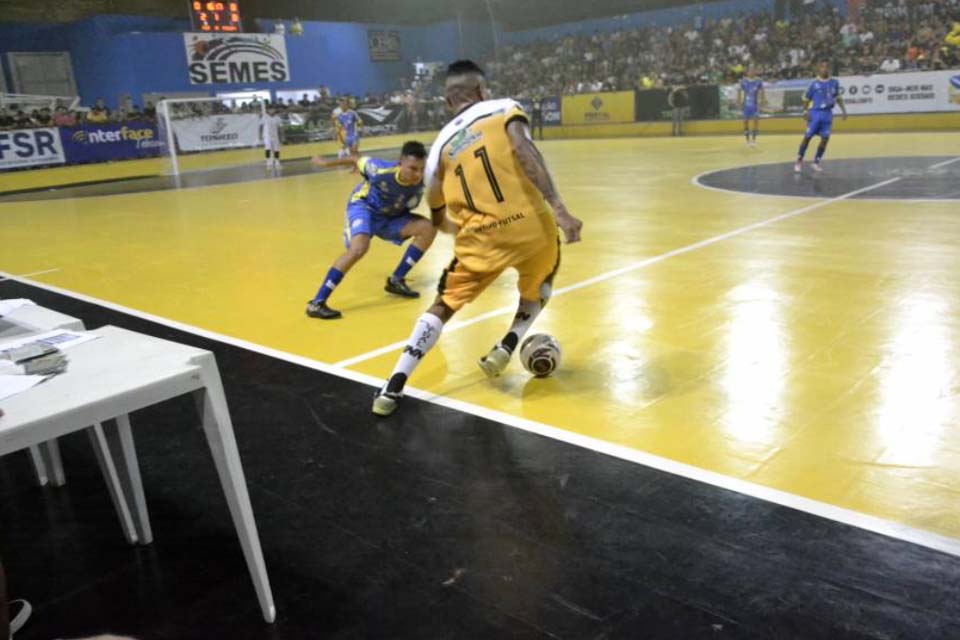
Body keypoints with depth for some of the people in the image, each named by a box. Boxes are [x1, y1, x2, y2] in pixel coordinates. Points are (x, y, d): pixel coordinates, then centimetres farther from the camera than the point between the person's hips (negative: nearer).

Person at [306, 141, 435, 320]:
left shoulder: (419, 184, -23)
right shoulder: (382, 171, -32)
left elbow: (407, 209, -4)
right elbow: (358, 160, -13)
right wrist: (326, 163, 2)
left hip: (390, 215, 5)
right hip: (363, 206, -5)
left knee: (428, 229, -12)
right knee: (359, 247, -32)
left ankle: (396, 280, 1)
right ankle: (316, 303, -28)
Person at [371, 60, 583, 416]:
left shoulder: (441, 144, 16)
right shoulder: (504, 108, 8)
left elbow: (440, 219, 21)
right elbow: (524, 152, -13)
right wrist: (558, 209, -18)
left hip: (480, 238, 2)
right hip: (530, 225, -1)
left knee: (445, 305, 16)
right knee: (539, 284, 32)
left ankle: (393, 387, 7)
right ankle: (506, 349, 19)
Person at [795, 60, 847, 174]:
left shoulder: (834, 83, 5)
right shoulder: (814, 84, -5)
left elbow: (838, 98, 16)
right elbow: (806, 99, 0)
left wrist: (844, 110, 10)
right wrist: (805, 111, -12)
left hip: (828, 114, 3)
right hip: (815, 113, -3)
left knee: (825, 139, 0)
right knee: (807, 137, -1)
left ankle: (817, 161, 13)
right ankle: (799, 160, 12)